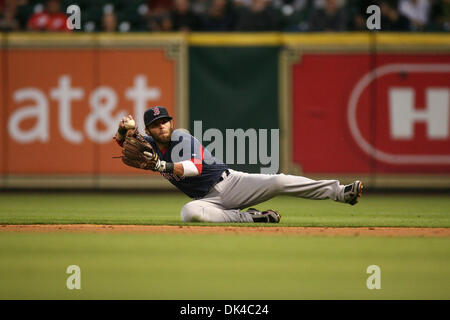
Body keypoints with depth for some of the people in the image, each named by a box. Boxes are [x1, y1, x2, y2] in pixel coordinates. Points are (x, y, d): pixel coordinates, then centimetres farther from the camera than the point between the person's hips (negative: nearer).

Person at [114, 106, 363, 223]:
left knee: (277, 182, -24)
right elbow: (121, 141, 9)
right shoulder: (150, 146, 7)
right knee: (189, 213, -34)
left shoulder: (182, 138, -10)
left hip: (229, 182, -3)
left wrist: (163, 166, -39)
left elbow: (195, 167, -26)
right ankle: (250, 218, -21)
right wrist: (124, 128, -15)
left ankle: (341, 192, -23)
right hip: (209, 200, 3)